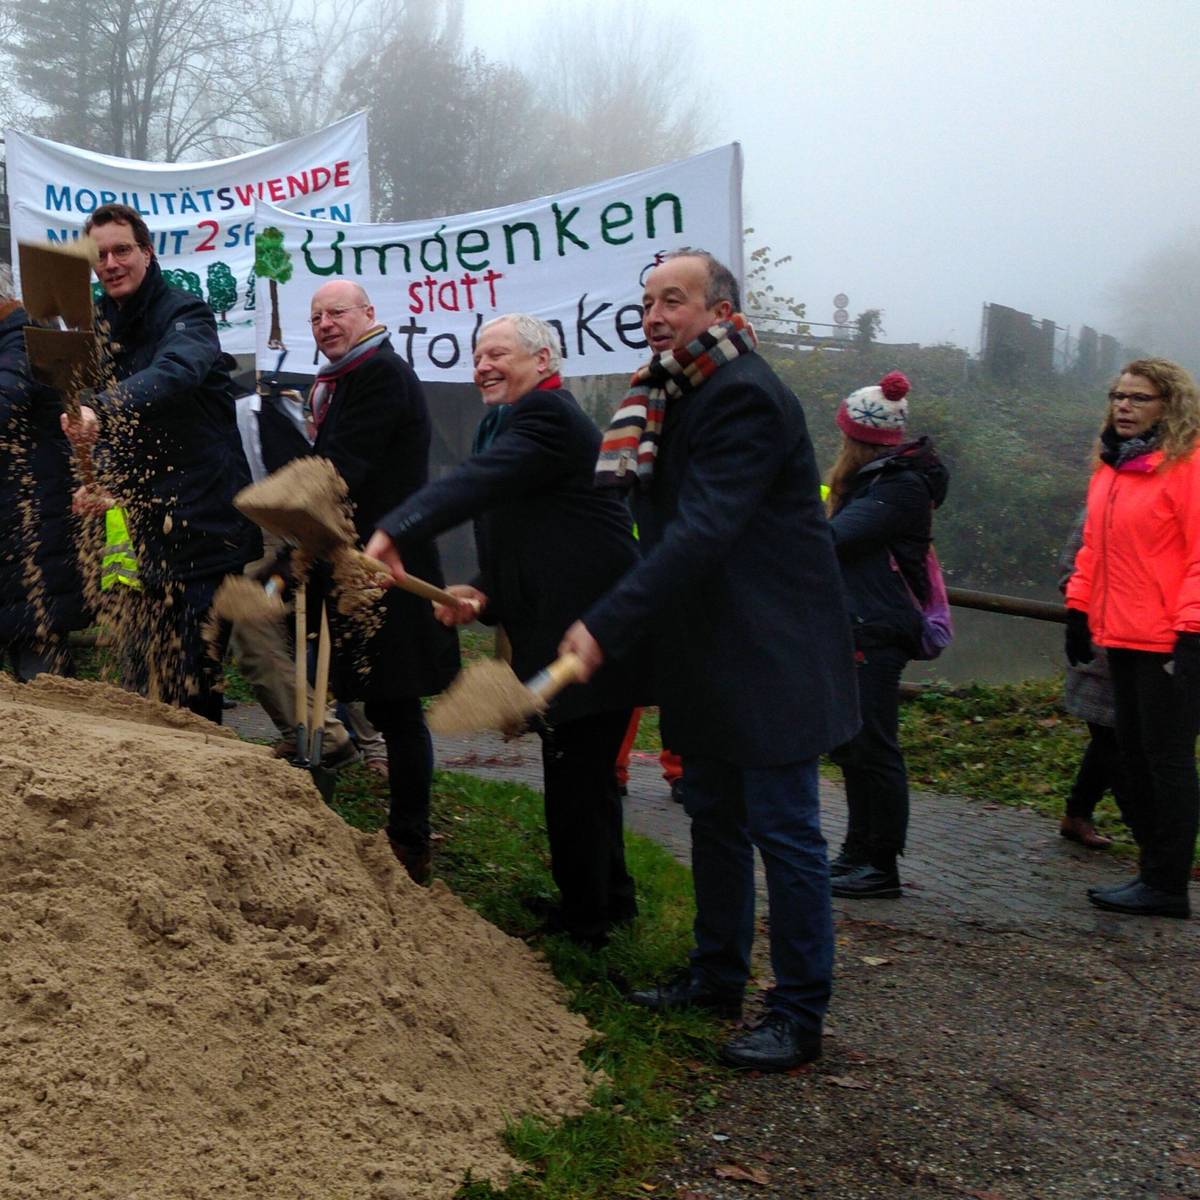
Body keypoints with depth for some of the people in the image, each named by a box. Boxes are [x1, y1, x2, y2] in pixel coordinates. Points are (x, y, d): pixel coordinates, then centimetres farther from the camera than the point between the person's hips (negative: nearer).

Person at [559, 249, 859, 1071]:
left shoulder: (745, 397, -19)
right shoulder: (675, 398, 11)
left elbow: (699, 534, -28)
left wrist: (605, 628, -31)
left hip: (768, 655, -10)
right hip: (709, 655, 10)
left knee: (784, 829, -3)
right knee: (715, 818, 18)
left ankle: (800, 1014, 8)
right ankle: (717, 974, 32)